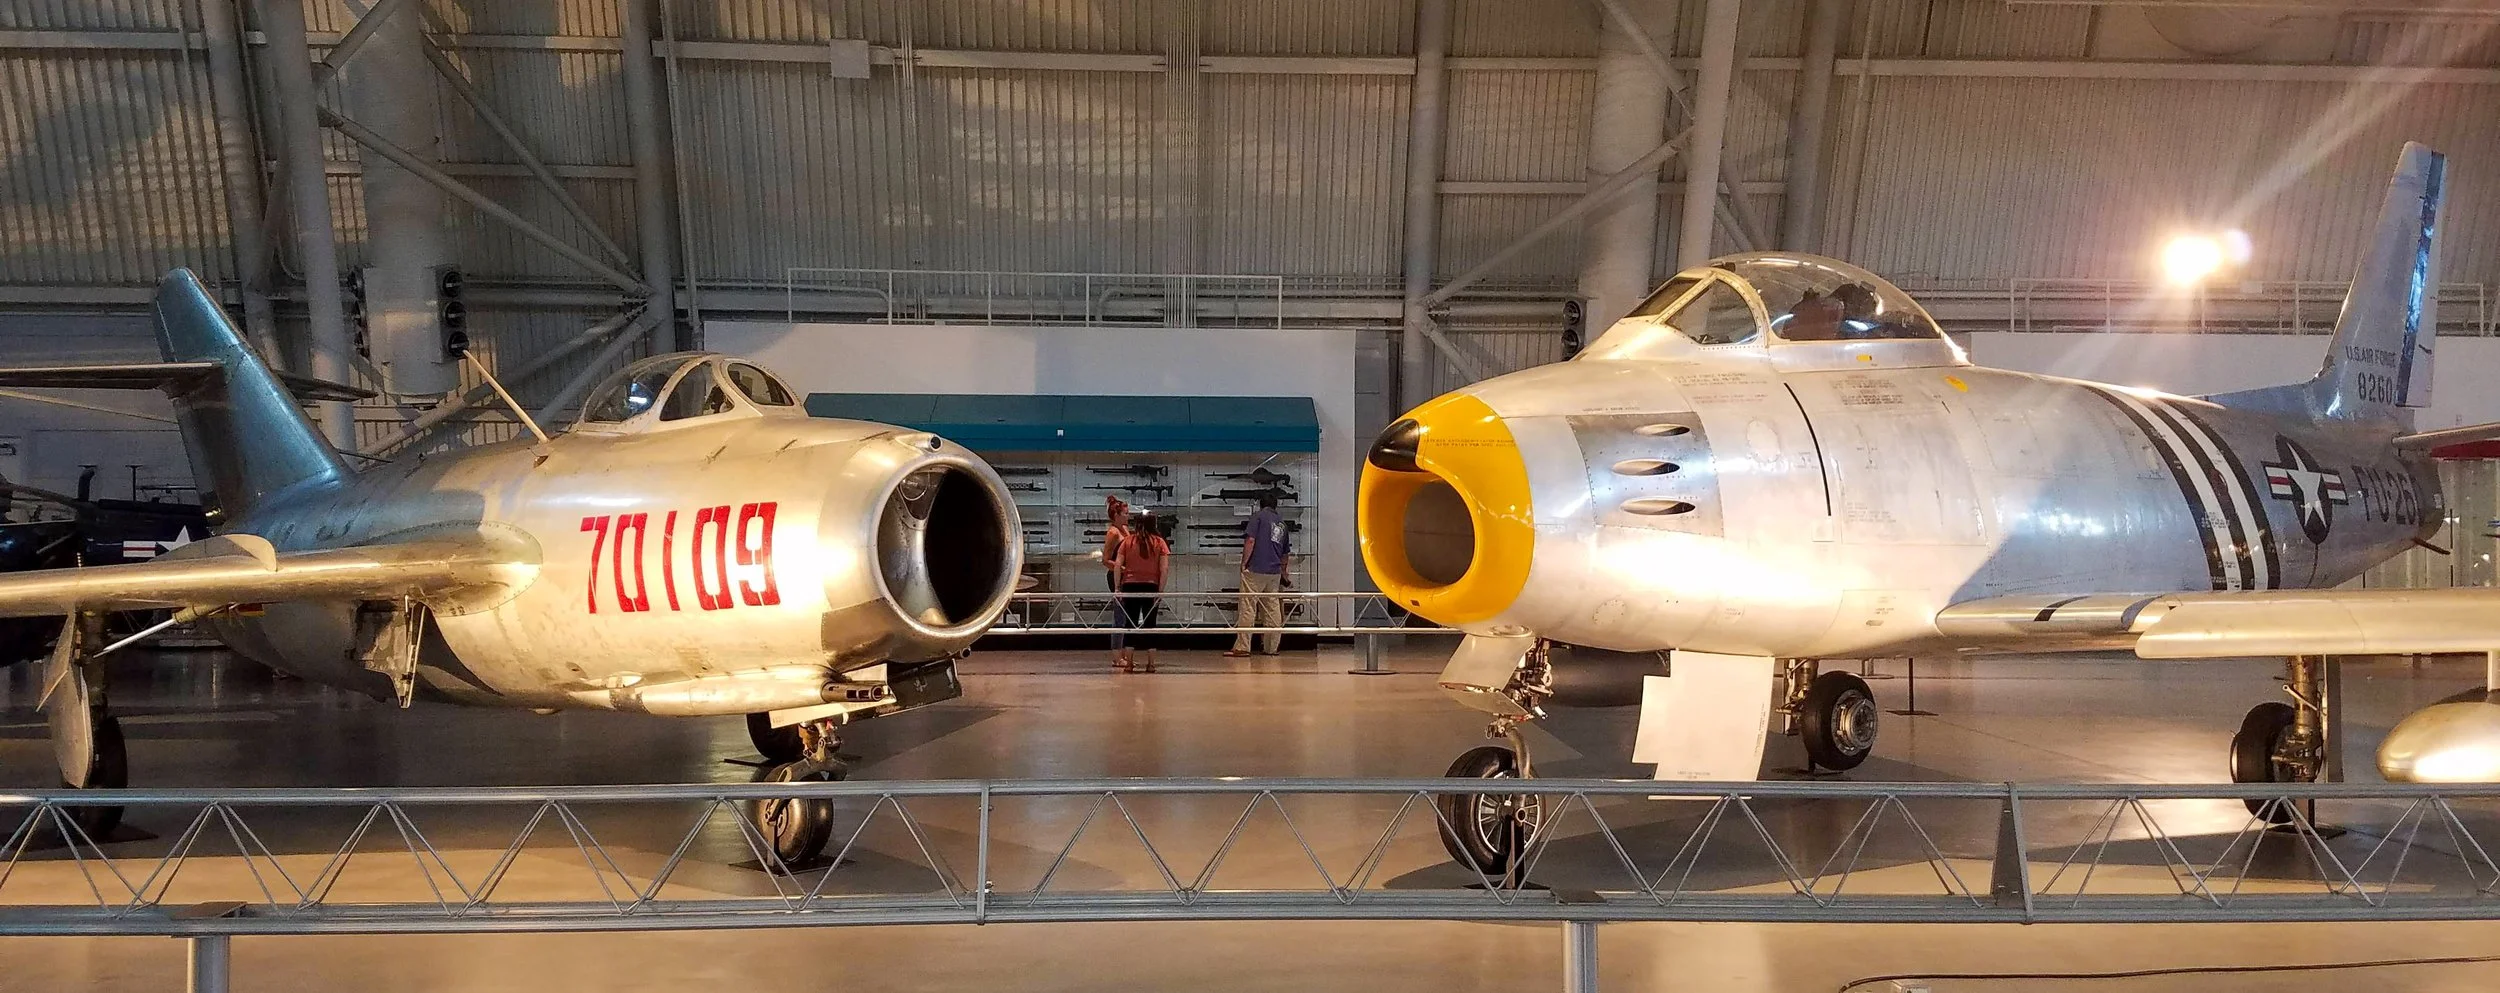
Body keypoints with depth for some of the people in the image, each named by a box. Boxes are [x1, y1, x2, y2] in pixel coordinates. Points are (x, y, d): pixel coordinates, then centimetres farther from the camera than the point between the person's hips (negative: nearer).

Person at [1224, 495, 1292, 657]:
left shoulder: (1258, 516, -1)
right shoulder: (1283, 523, 16)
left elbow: (1250, 540, -13)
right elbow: (1286, 554, 21)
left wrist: (1243, 564, -6)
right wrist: (1282, 572, 33)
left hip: (1255, 570, -6)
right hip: (1275, 572, 6)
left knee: (1247, 608, -5)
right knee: (1273, 610, 9)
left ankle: (1242, 648, -8)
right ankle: (1271, 647, 11)